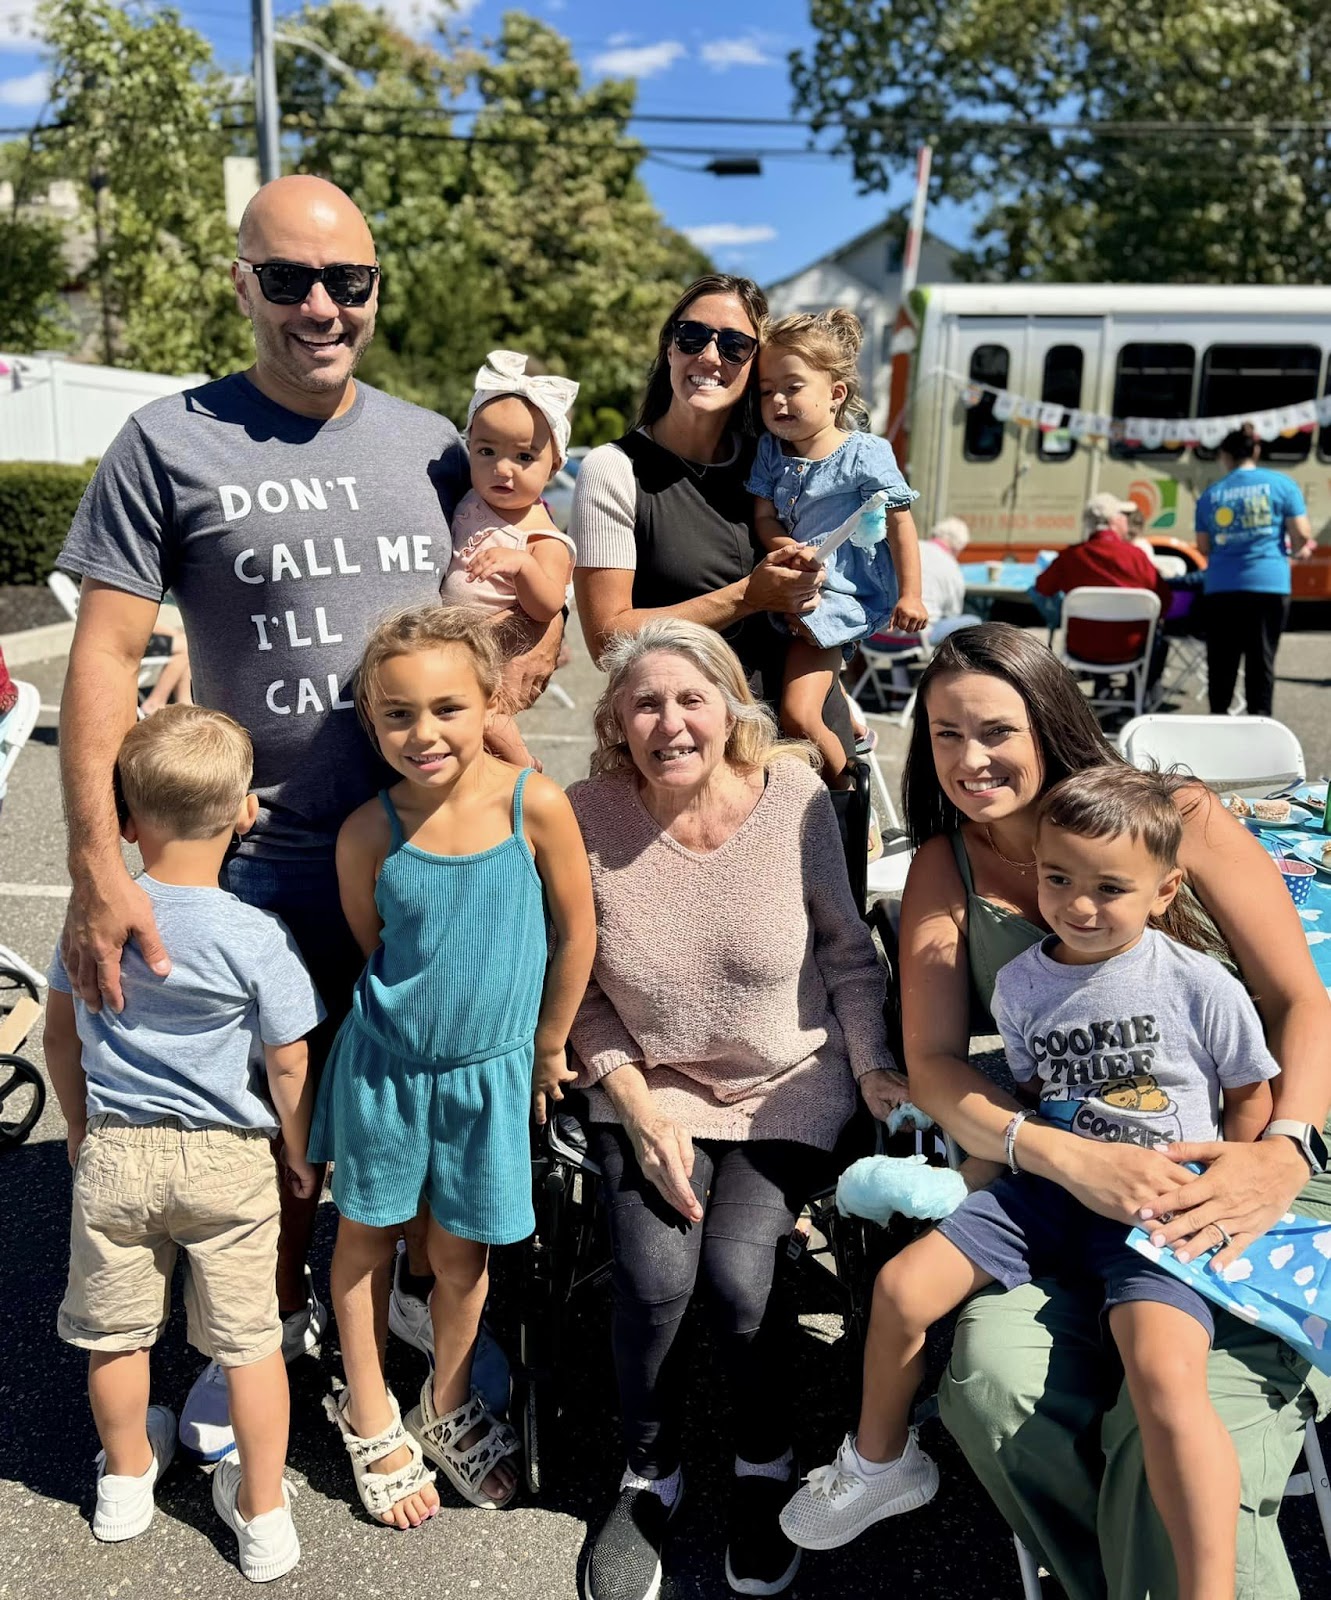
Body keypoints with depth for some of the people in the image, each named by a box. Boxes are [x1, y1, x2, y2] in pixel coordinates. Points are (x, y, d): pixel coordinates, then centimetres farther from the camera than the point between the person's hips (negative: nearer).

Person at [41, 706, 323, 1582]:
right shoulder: (257, 937, -20)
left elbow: (61, 1032, 3)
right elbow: (288, 1064, -14)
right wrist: (300, 1153, 3)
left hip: (114, 1153, 3)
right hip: (227, 1158, -3)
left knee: (116, 1330, 23)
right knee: (250, 1339, 13)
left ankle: (126, 1476, 46)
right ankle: (263, 1513, 27)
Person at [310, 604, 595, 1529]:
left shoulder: (534, 804, -19)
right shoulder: (368, 833, -16)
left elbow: (577, 932, -7)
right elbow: (372, 944, 2)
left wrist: (546, 1047, 2)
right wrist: (415, 1013, 6)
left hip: (490, 1072, 0)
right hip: (384, 1064, 1)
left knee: (462, 1249, 16)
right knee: (367, 1236, 17)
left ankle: (449, 1406, 42)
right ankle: (370, 1417, 40)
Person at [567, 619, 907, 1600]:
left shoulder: (797, 798, -13)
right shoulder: (587, 818, -13)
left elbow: (848, 950, 0)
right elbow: (578, 989, -4)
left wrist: (876, 1067, -7)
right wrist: (643, 1112, -10)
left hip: (789, 1085, 0)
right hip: (650, 1083, 1)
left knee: (737, 1272, -17)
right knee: (655, 1276, -17)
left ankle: (766, 1466, 18)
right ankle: (650, 1475, 17)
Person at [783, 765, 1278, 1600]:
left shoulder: (1201, 986, -10)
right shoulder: (1020, 983, 1)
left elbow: (1251, 1098, 2)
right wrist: (1017, 1148, -1)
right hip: (1048, 1190, 4)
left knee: (1165, 1372, -30)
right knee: (903, 1286, -4)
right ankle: (881, 1465, 23)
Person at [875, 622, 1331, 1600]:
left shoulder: (1176, 817, 0)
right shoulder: (946, 866, 6)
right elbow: (934, 1065, 0)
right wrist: (1070, 1159, -17)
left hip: (1244, 1183, -2)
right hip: (1066, 1191, 3)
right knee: (995, 1378, -23)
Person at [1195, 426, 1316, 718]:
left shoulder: (1210, 494, 7)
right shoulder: (1282, 484, 2)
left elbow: (1204, 547, 9)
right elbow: (1302, 535, -2)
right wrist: (1295, 551, 19)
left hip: (1220, 587, 1)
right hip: (1268, 584, -1)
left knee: (1221, 659, 8)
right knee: (1262, 658, 4)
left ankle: (1218, 717, 12)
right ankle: (1258, 719, 3)